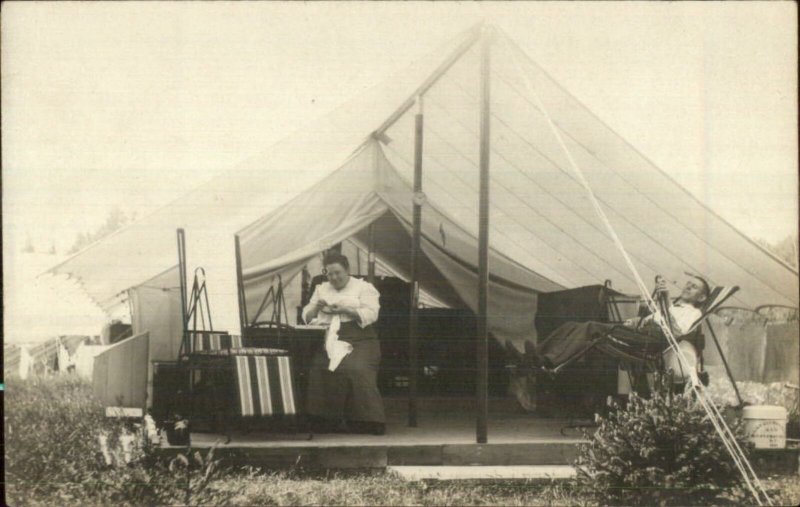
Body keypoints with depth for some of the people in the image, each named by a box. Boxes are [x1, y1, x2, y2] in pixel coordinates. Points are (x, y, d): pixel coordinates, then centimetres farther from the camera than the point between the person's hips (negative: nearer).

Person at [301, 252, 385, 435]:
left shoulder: (364, 288, 12)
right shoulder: (321, 289, 25)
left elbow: (370, 315, -2)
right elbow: (306, 316, 22)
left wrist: (345, 310, -13)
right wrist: (316, 307, 1)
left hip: (358, 341, -3)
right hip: (326, 339, 3)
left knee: (356, 370, -31)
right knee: (319, 370, -27)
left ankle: (366, 422, -22)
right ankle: (324, 421, -19)